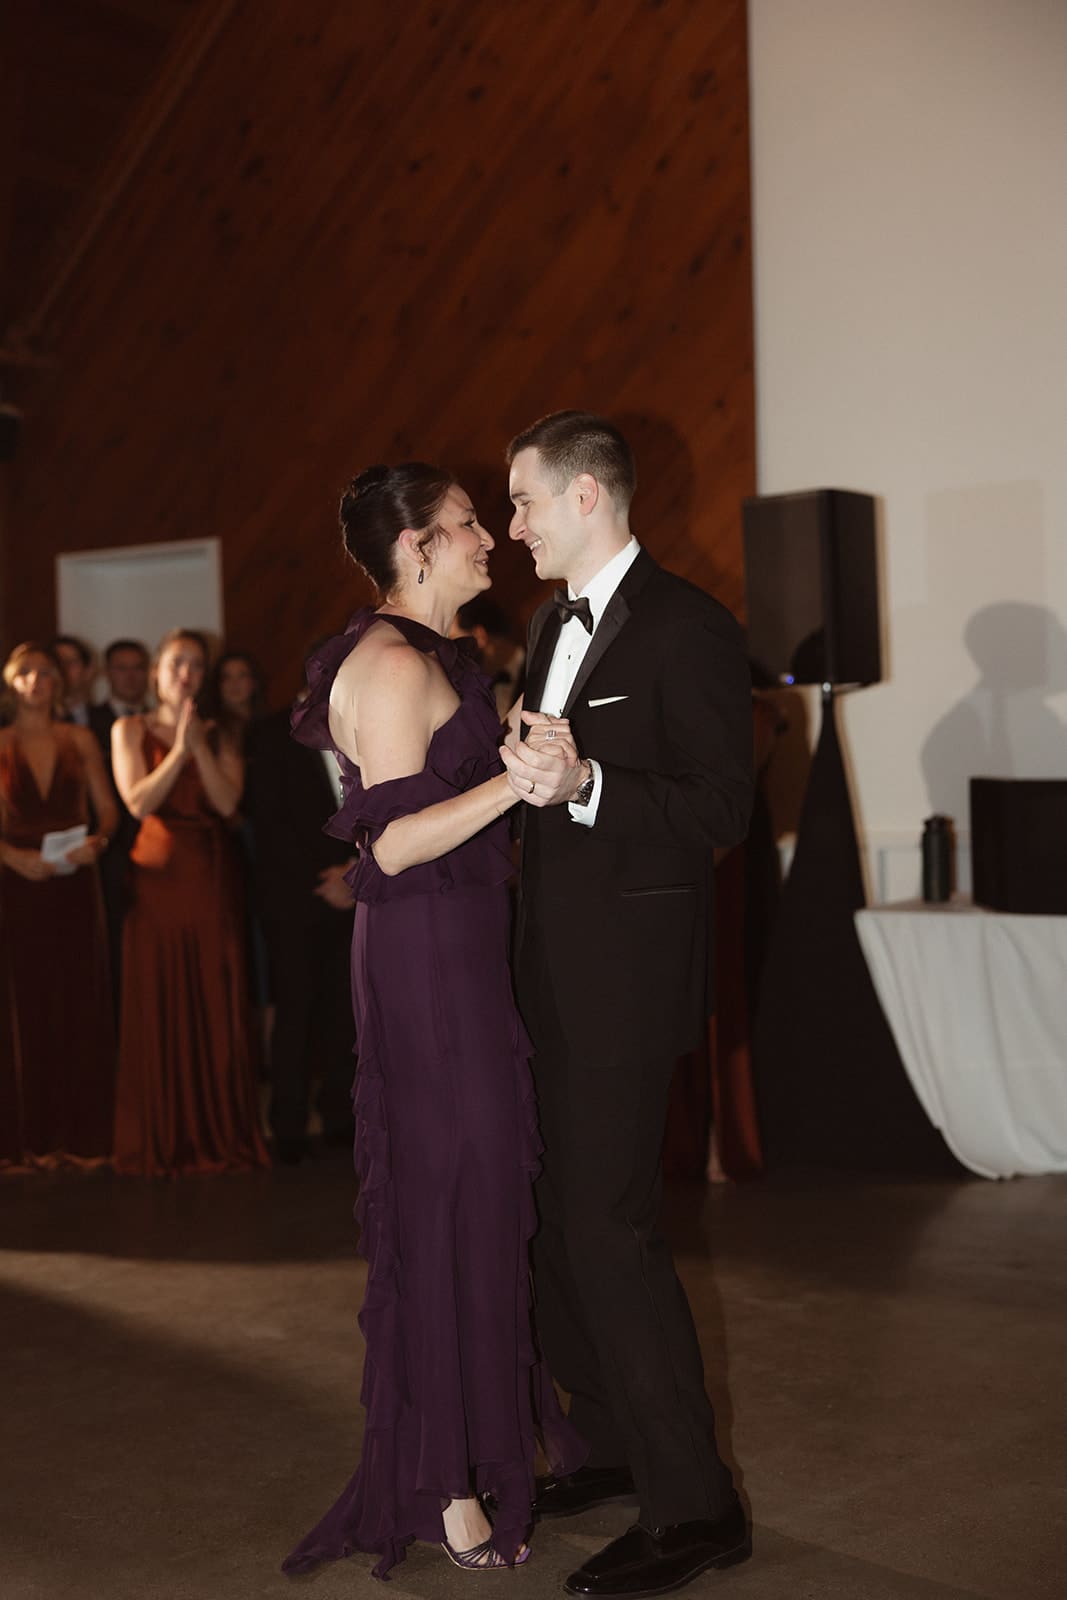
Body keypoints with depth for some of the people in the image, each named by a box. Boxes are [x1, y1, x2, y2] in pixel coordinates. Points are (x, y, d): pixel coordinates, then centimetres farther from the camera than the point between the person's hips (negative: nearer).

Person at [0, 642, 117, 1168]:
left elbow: (107, 806, 7)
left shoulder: (80, 741, 9)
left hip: (74, 883, 1)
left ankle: (81, 1132, 5)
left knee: (80, 1005, 0)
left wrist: (98, 840, -12)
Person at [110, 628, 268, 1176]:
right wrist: (178, 749, -14)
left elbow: (228, 801, -4)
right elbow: (138, 802, -8)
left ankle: (221, 1131, 9)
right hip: (157, 878, -2)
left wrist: (199, 745, -11)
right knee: (158, 1006, -1)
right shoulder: (130, 730, 6)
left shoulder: (217, 737, 11)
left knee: (218, 1004, 1)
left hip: (212, 879, 2)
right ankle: (162, 1140, 6)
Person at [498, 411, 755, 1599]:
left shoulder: (687, 627, -12)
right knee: (552, 1216, 14)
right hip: (551, 969, 9)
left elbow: (721, 807, -18)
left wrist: (583, 785, -28)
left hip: (629, 970, -9)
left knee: (606, 1224, -8)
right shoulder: (553, 624, 16)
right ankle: (617, 1443, 30)